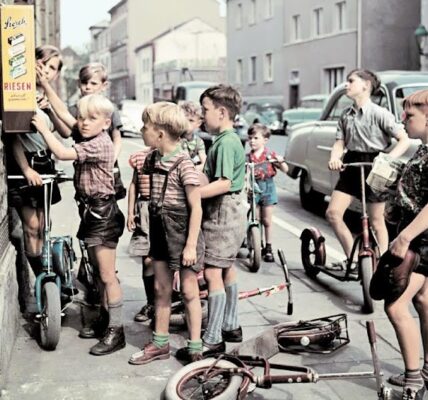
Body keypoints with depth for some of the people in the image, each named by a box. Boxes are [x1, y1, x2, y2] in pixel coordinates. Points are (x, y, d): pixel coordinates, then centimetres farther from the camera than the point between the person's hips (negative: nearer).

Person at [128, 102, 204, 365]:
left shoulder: (183, 164, -18)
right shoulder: (153, 160, 4)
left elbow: (196, 208, -17)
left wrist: (191, 245, -18)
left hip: (182, 233, -7)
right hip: (161, 232, 7)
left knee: (189, 291, 4)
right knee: (161, 289, 14)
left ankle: (195, 348, 15)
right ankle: (160, 344, 26)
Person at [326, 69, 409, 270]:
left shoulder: (379, 113, -10)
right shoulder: (346, 115, 7)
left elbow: (404, 140, -12)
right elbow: (340, 142, 5)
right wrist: (334, 158, -17)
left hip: (373, 167, -6)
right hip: (351, 165, 6)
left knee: (376, 221, 2)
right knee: (333, 213, -3)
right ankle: (352, 259, 10)